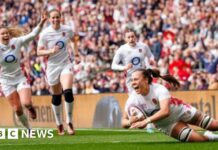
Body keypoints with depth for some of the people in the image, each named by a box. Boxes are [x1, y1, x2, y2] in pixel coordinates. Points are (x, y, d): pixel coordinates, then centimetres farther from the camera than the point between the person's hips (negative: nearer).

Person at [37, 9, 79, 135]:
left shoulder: (67, 30, -3)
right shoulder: (45, 34, -10)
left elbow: (73, 40, 20)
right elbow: (39, 52, -8)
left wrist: (76, 52, 11)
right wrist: (50, 51, -25)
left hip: (66, 64, 0)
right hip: (52, 66, 0)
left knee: (68, 92, -19)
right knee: (56, 96, 9)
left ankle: (69, 122, -8)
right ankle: (59, 124, 25)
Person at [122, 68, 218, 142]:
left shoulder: (159, 89, -31)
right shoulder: (133, 99, -21)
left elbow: (165, 111, -46)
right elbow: (124, 121, -16)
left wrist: (146, 121, -57)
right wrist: (130, 122, -41)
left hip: (182, 111, -1)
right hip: (166, 125, 1)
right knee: (200, 140, -19)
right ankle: (209, 137, 14)